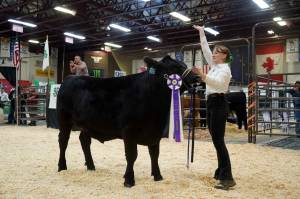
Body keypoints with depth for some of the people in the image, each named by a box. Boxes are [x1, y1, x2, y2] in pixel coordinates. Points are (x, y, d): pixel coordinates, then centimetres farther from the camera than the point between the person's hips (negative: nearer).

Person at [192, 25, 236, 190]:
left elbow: (218, 83, -31)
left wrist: (203, 75, -43)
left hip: (219, 104, -10)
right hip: (211, 103, 10)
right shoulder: (214, 66, 15)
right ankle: (221, 172, 20)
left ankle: (227, 178, -10)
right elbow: (205, 50, 20)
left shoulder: (224, 68, -11)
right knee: (216, 140, 11)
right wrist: (201, 33, 20)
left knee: (218, 140, -12)